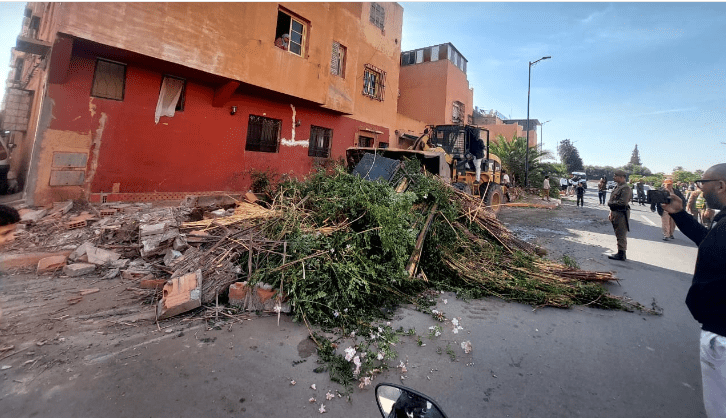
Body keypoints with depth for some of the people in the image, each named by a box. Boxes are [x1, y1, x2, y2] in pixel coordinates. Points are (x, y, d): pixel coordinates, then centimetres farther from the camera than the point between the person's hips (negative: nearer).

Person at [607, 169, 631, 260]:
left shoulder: (625, 188, -15)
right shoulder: (617, 187, 16)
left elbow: (623, 202, -25)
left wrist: (610, 203, -12)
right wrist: (611, 213, 19)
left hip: (621, 214, -10)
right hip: (616, 213, 10)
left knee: (621, 235, -5)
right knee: (618, 234, 15)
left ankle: (621, 254, 1)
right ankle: (620, 253, 24)